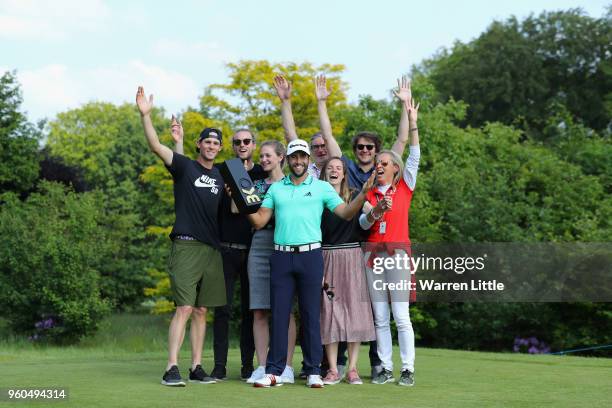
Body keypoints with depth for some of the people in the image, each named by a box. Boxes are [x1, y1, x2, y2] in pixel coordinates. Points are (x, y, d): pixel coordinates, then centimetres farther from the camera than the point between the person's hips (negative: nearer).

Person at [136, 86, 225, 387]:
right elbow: (155, 146, -11)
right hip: (186, 246, -5)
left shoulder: (221, 176, 17)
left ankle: (196, 367, 11)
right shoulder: (185, 167, 2)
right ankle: (171, 369, -13)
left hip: (212, 249, 5)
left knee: (201, 311, 7)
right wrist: (145, 115, -22)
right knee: (184, 308, -12)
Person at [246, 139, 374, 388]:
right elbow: (259, 221, 11)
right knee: (279, 314, 1)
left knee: (311, 315, 1)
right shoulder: (276, 188, 14)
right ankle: (274, 371, 5)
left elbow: (346, 213, 2)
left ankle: (313, 371, 5)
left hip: (310, 255, -2)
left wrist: (364, 193, -12)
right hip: (281, 256, 2)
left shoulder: (322, 188, 8)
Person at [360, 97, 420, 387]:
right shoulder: (370, 193, 13)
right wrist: (376, 211, -16)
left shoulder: (404, 188, 5)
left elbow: (414, 157, -4)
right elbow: (363, 223, 3)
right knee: (380, 317, 3)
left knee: (401, 316, -7)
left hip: (398, 253, -4)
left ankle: (408, 369, -4)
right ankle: (385, 369, 6)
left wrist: (412, 123, -8)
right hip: (373, 252, 4)